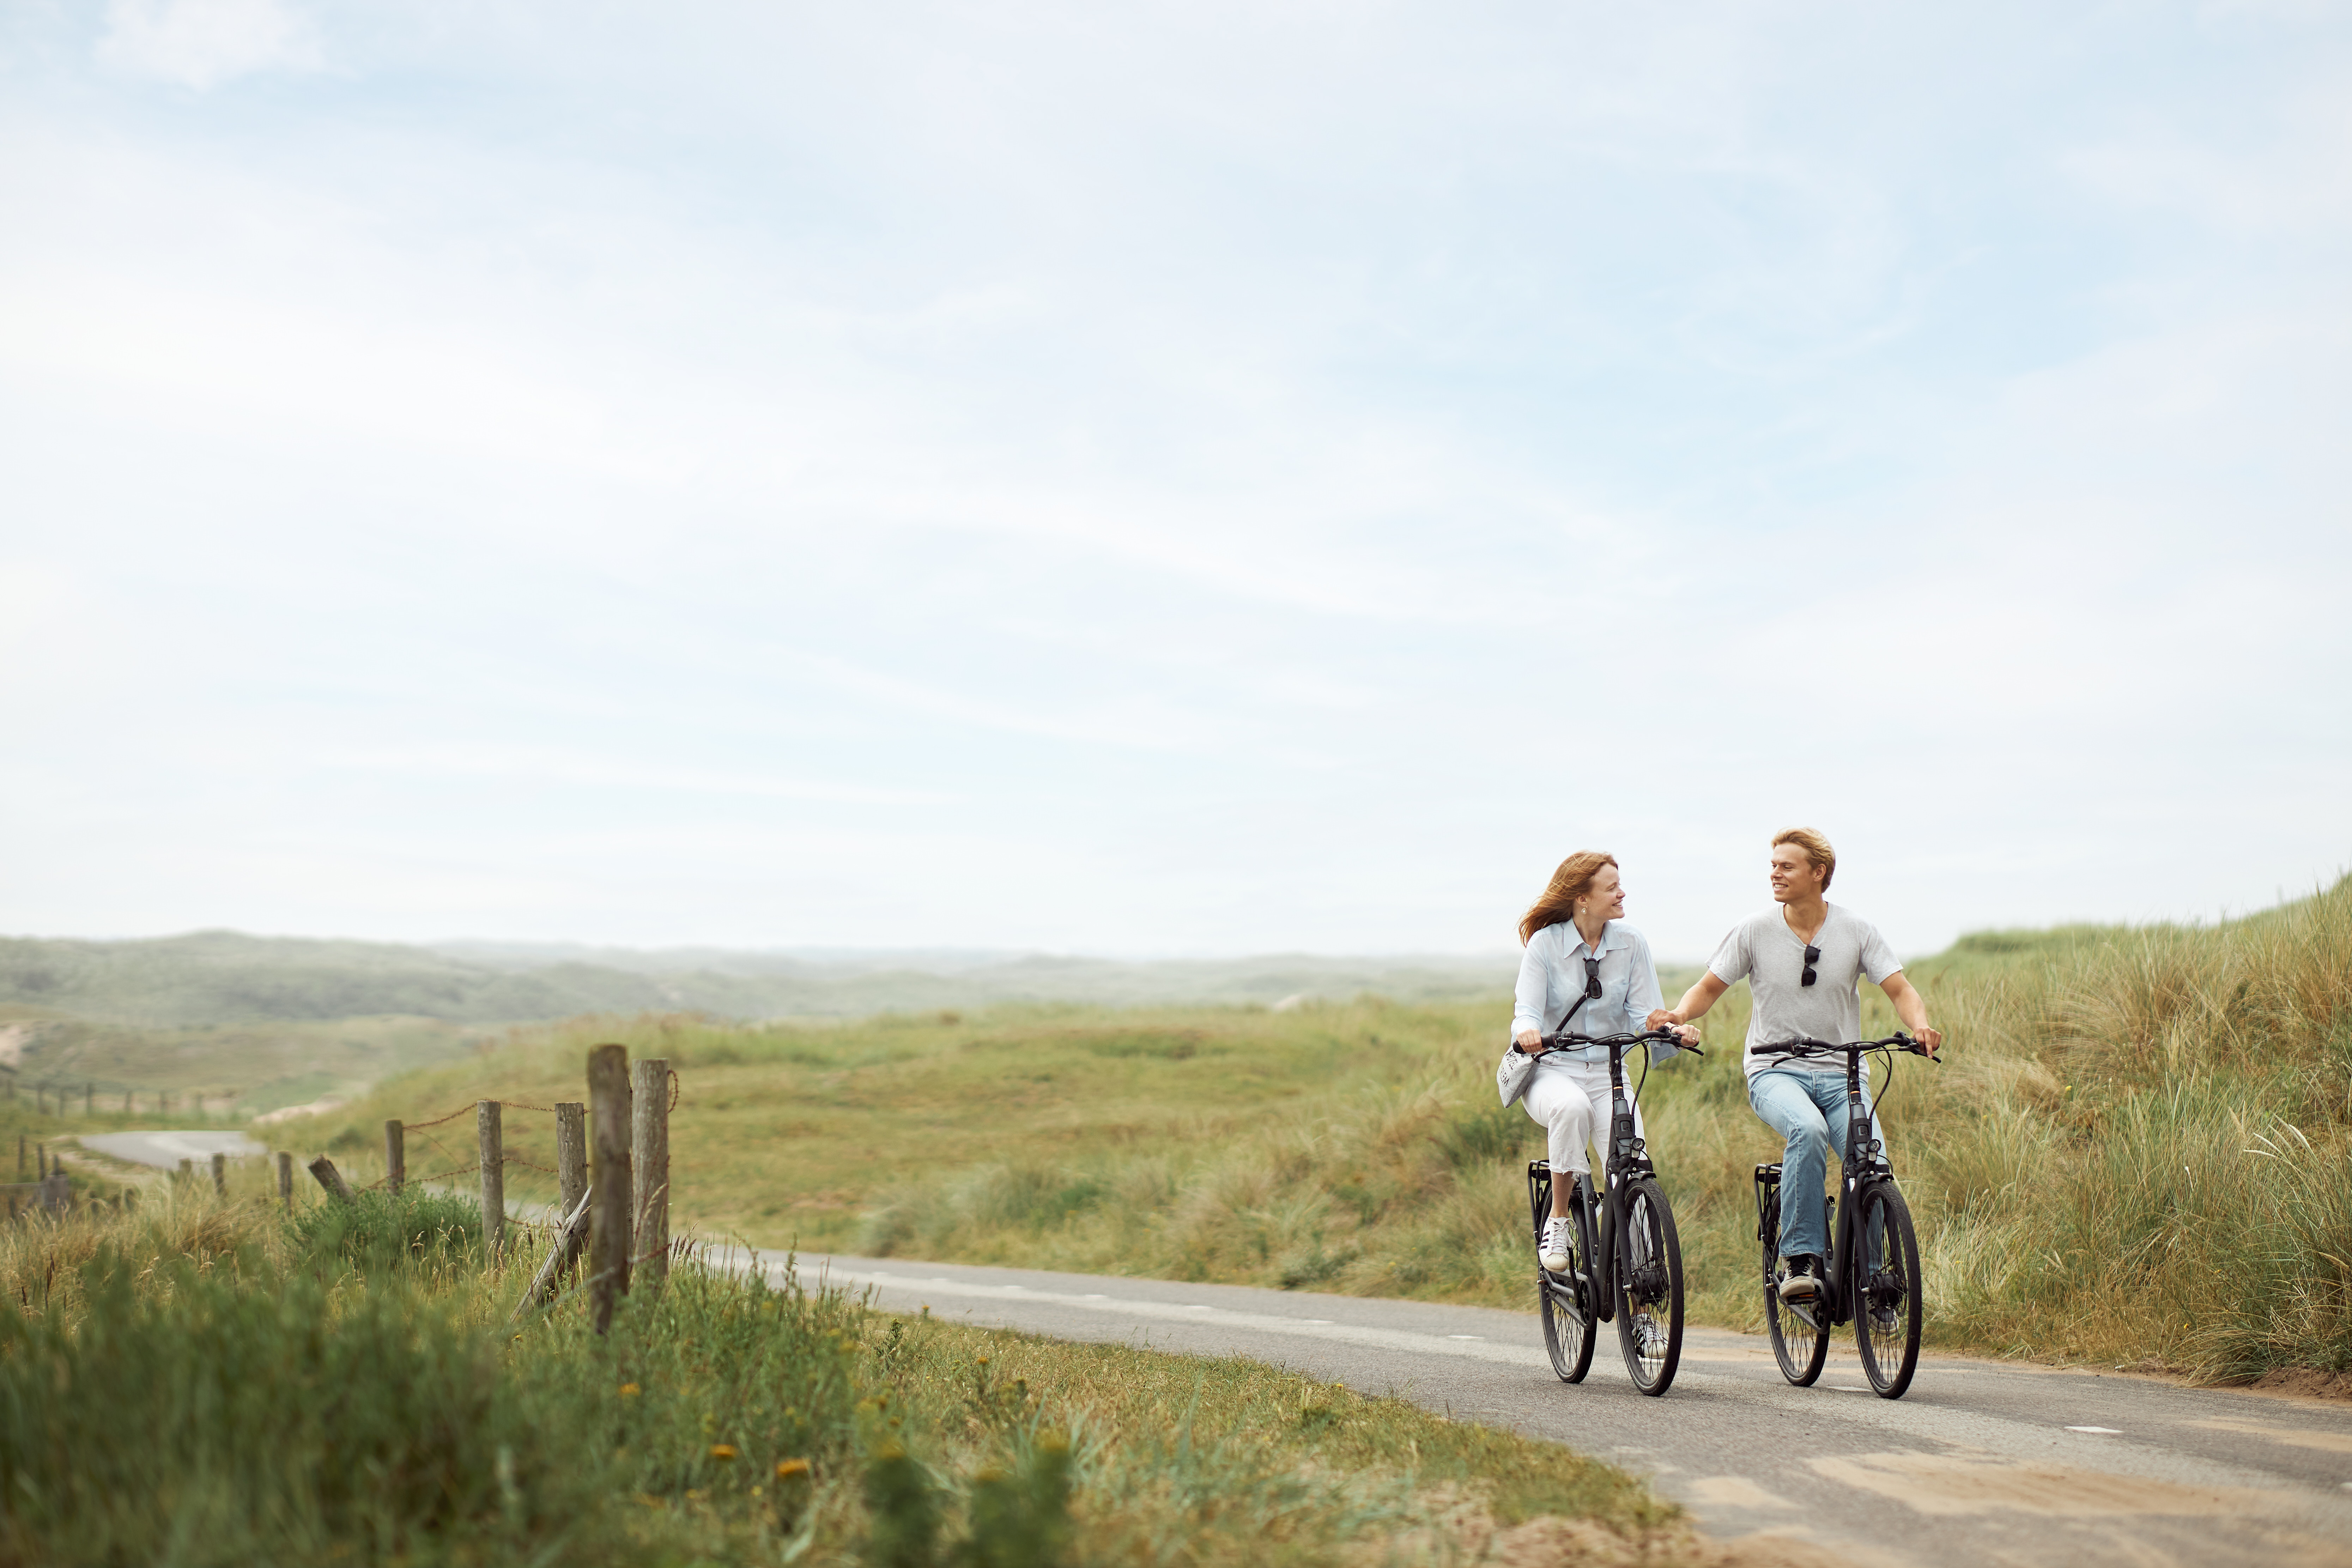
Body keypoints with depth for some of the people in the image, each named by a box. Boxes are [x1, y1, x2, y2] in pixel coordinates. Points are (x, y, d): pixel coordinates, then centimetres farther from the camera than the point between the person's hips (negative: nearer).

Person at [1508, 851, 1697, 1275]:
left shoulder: (1631, 943, 3)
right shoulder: (1545, 943, -5)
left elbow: (1645, 1014, -2)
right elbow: (1527, 1009, -14)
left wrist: (1673, 1032, -25)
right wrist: (1526, 1032, -38)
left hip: (1608, 1072, 2)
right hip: (1552, 1070, -2)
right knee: (1571, 1106, -38)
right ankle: (1558, 1221, -21)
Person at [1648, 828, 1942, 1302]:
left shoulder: (1856, 930, 1)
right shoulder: (1755, 930, -1)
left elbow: (1900, 990, -1)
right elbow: (1711, 987, 7)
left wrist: (1921, 1025, -22)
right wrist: (1679, 1014, -14)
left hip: (1841, 1072, 1)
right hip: (1775, 1071, -1)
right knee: (1808, 1130, -35)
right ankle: (1800, 1259, -26)